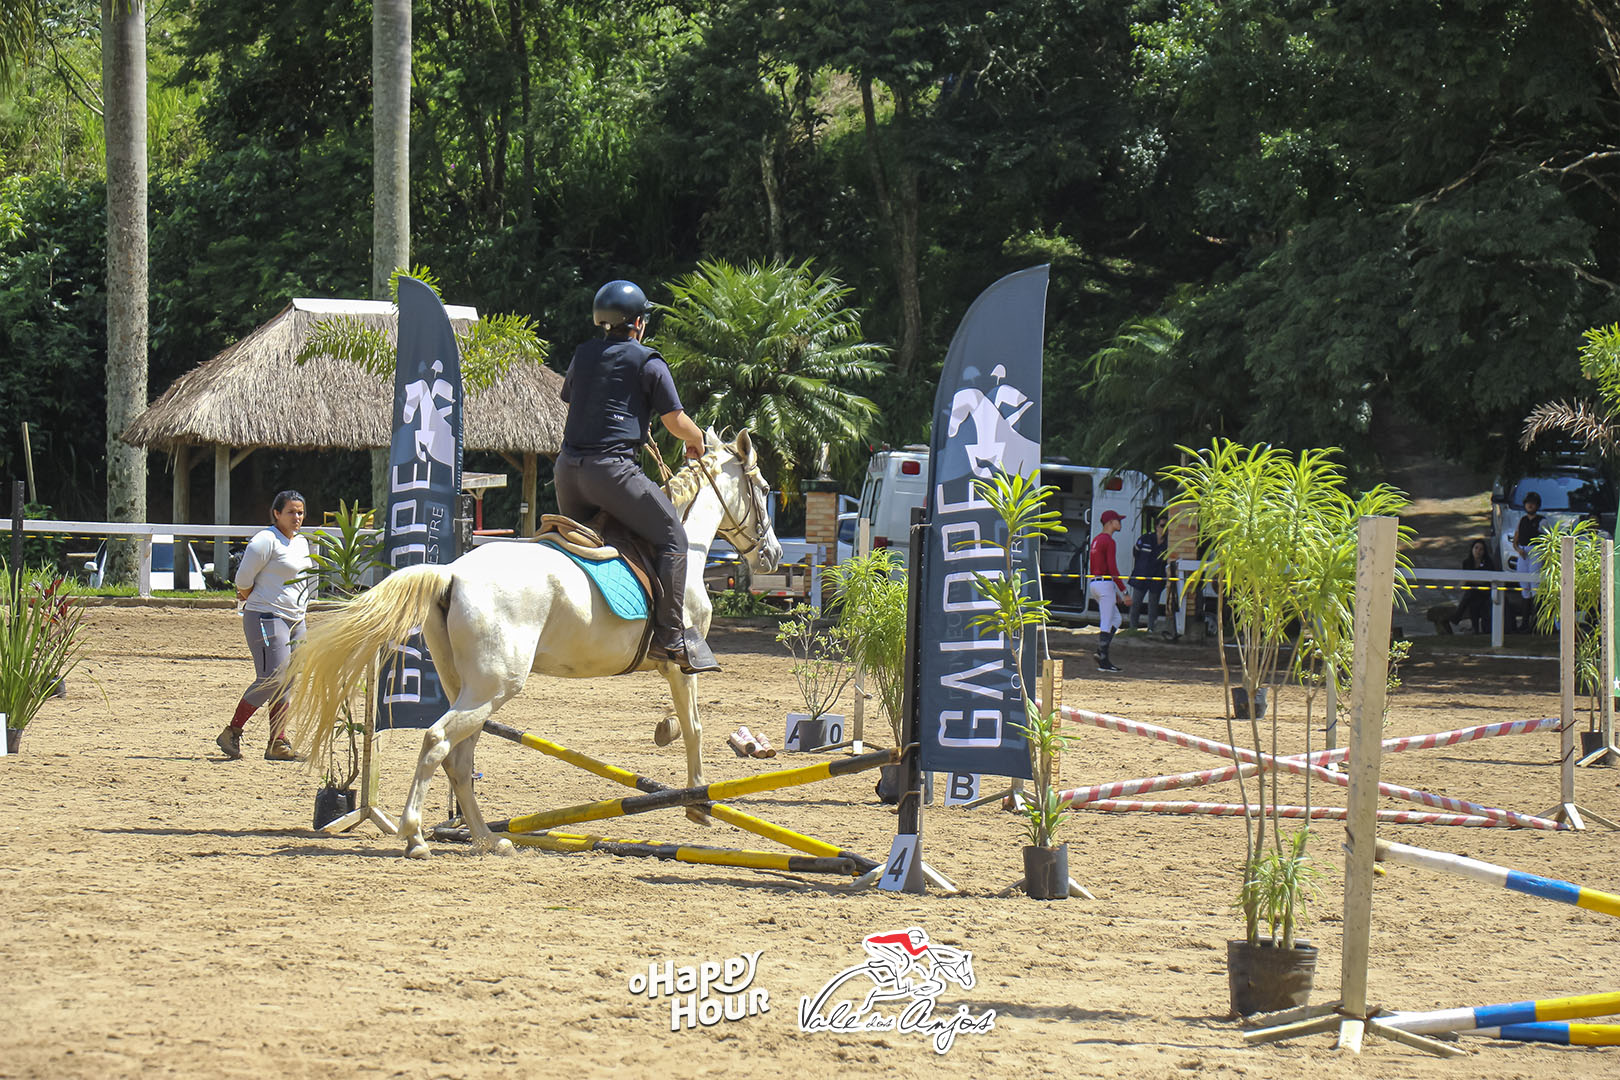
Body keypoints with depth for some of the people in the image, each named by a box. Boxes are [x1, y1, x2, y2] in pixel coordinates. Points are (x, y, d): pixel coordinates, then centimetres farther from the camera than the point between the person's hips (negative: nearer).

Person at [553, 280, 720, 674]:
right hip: (612, 468, -7)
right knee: (671, 536, -1)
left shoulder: (583, 355, 17)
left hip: (567, 466, 7)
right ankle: (671, 635, -8)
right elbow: (676, 422, -1)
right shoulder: (648, 363, -1)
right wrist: (697, 441, 21)